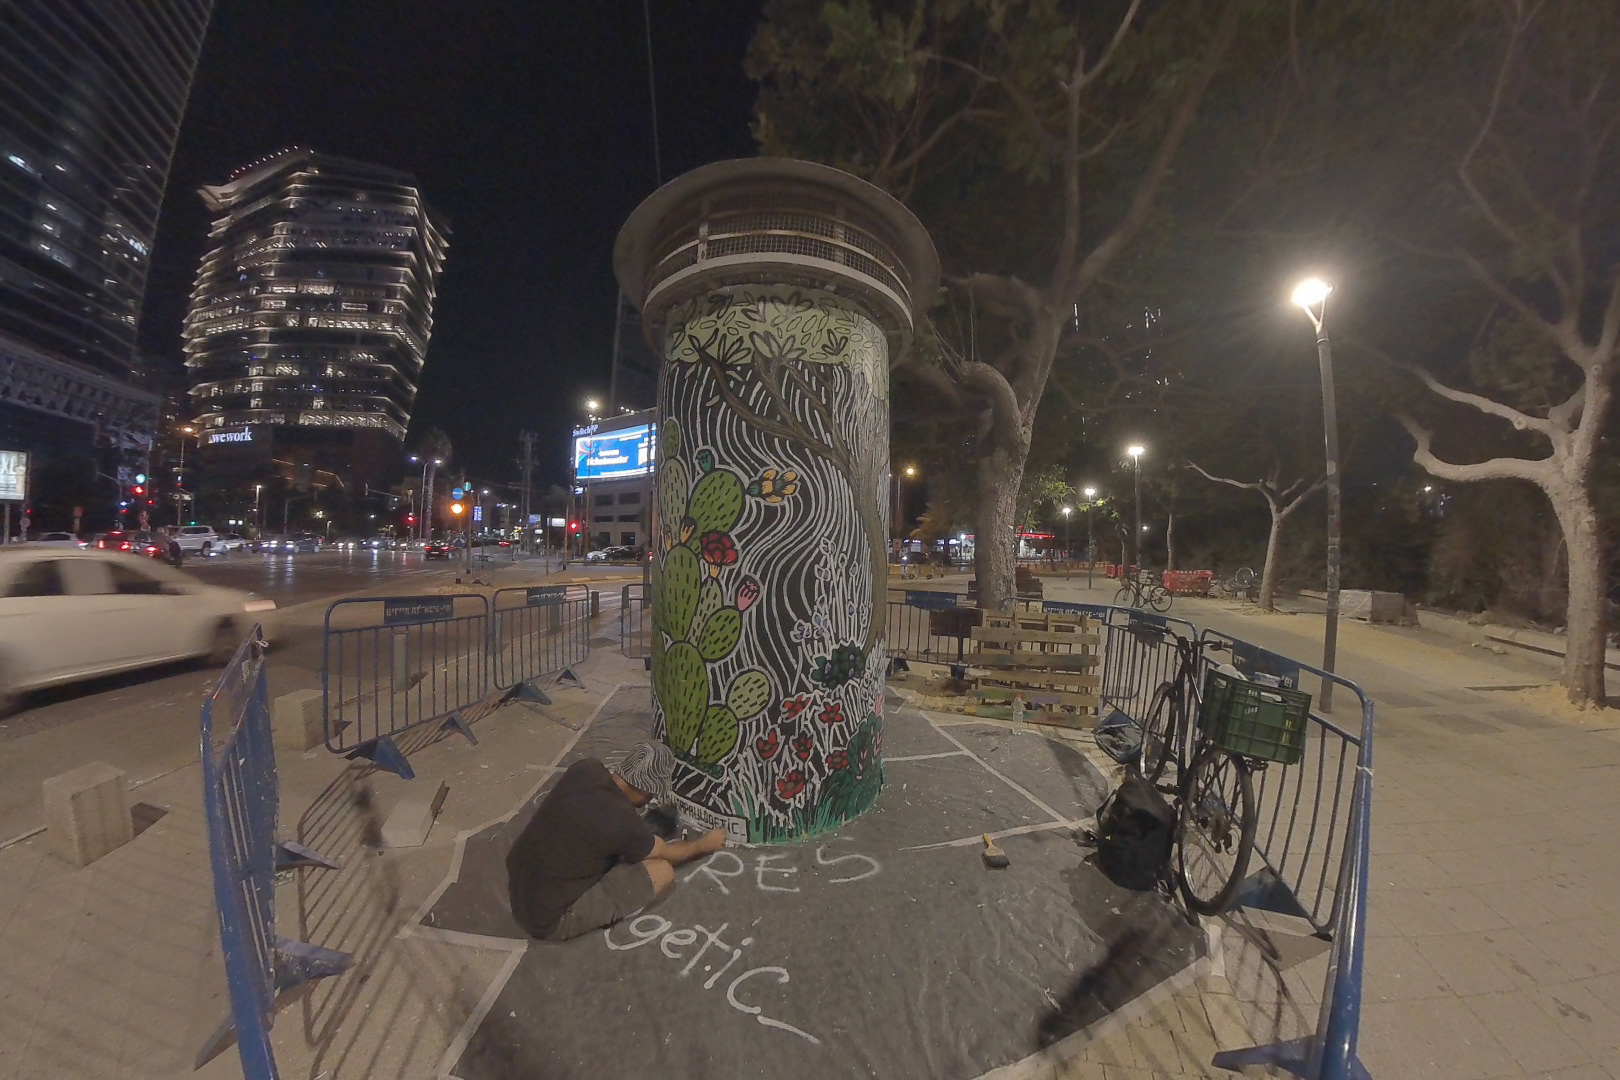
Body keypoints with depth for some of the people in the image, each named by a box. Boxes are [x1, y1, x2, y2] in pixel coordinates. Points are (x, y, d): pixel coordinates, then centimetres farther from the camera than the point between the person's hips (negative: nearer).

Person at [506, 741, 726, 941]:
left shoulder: (586, 768, -9)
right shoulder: (625, 823, -26)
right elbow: (666, 854, -3)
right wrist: (704, 844, 15)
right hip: (549, 919, -7)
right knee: (663, 872, -12)